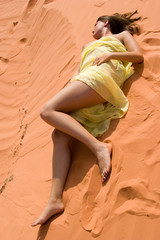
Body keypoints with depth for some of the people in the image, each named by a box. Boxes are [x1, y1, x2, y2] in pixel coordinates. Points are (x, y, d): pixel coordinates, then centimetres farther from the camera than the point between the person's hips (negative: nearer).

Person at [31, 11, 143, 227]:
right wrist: (71, 85, 8)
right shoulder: (90, 47, 42)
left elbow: (138, 56, 8)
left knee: (48, 111, -24)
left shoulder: (121, 35, 25)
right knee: (60, 137, -14)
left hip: (99, 75, -6)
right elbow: (77, 72, 30)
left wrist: (110, 55, -4)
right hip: (86, 96, 6)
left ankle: (98, 146, -33)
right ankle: (55, 200, -22)